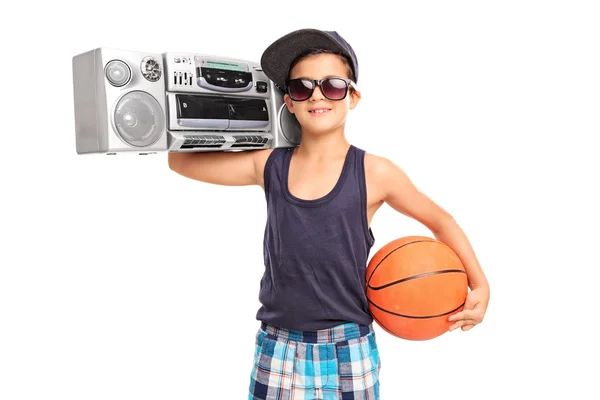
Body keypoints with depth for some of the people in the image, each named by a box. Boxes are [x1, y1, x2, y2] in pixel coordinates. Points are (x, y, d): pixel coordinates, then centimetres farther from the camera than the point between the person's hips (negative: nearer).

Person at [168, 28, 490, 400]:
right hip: (278, 349, 2)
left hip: (348, 351, -1)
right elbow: (181, 160, 5)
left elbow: (439, 219, 5)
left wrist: (480, 286, -1)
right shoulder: (269, 166, -2)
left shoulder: (374, 172, -9)